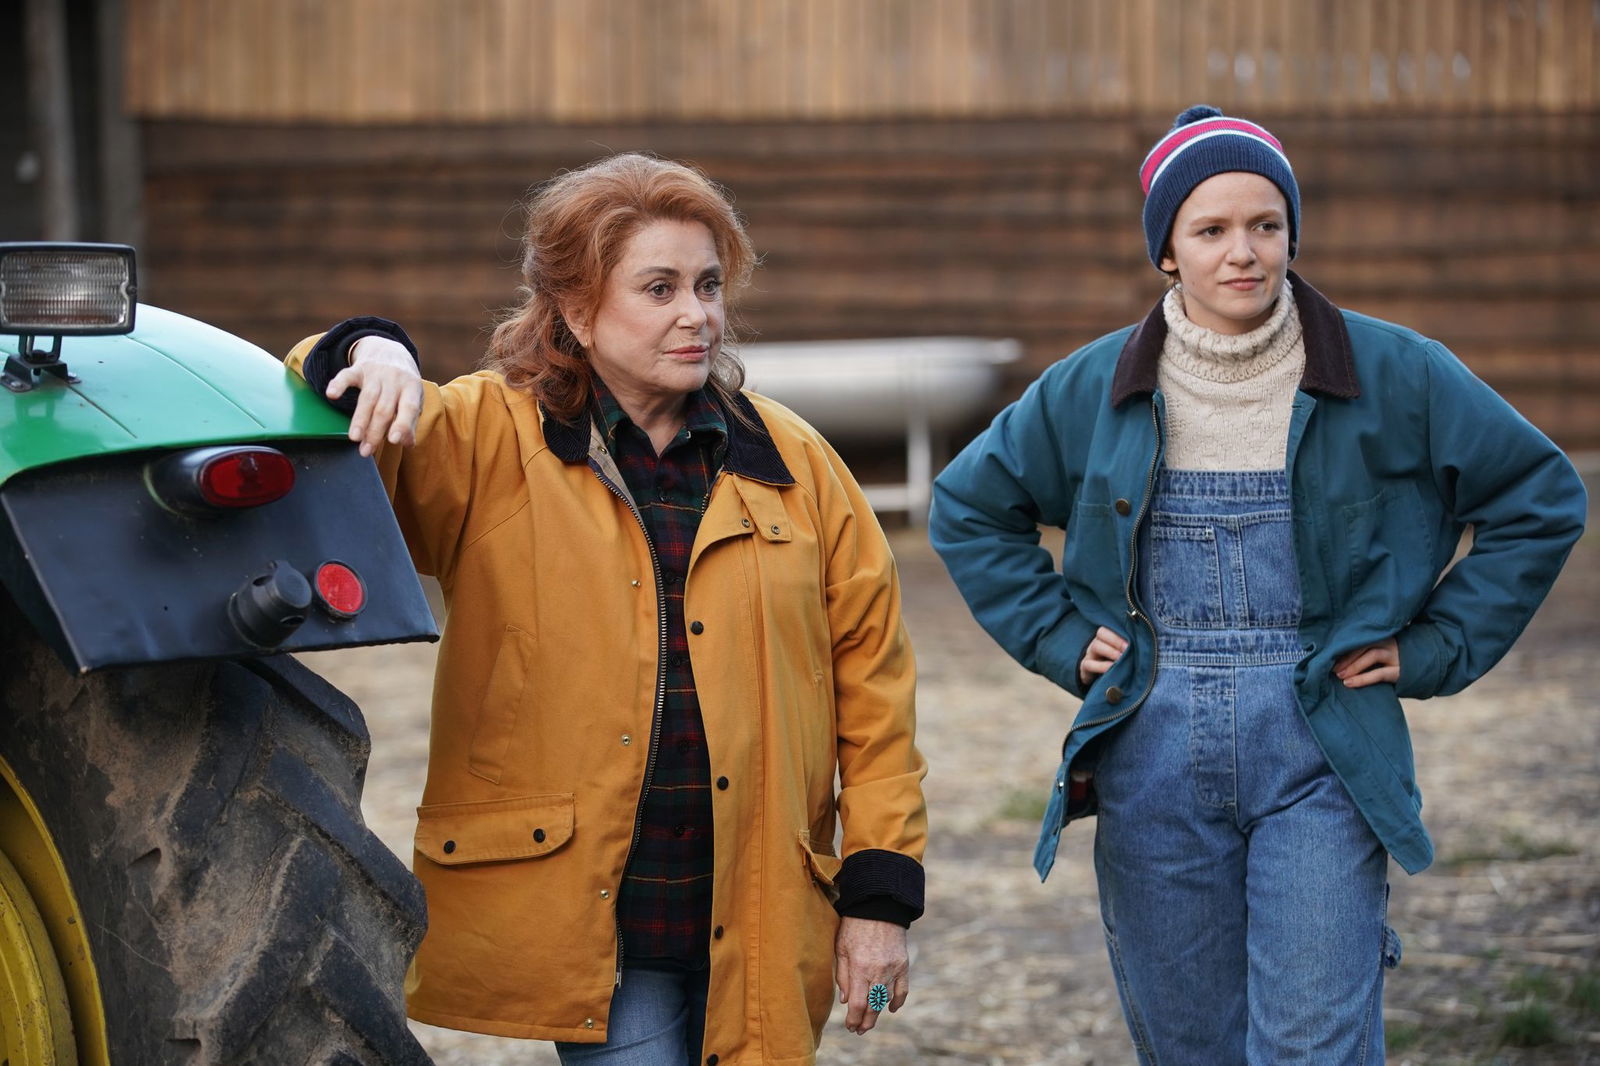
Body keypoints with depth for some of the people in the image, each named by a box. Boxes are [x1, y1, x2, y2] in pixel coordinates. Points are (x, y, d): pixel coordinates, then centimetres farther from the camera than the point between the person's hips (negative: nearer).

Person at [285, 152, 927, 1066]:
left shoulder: (793, 462, 9)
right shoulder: (490, 443, 2)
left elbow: (870, 677, 9)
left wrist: (882, 892, 4)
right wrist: (372, 357, -29)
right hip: (585, 917, -3)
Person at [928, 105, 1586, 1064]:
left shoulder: (1392, 375, -1)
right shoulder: (1098, 388, 4)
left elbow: (1543, 500, 7)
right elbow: (968, 509, 18)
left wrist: (1434, 649, 1)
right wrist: (1060, 638, 7)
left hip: (1322, 759, -2)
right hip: (1155, 759, 2)